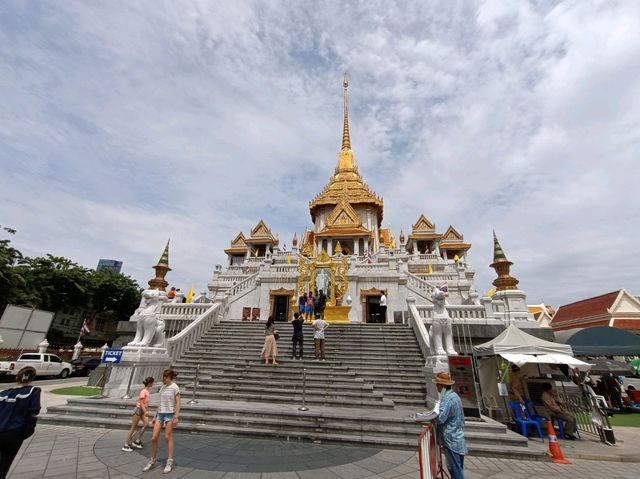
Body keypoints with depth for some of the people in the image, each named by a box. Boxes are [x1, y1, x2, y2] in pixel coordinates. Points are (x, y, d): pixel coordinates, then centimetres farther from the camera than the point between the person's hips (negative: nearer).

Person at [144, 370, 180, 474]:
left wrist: (176, 417, -17)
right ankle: (152, 461, 22)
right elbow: (161, 403, 17)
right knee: (154, 438, 4)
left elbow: (178, 403, -12)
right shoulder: (162, 387, 11)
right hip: (160, 414, 6)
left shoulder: (174, 387, -10)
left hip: (170, 414, -6)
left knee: (168, 437, -1)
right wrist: (155, 416, 15)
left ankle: (169, 463, 11)